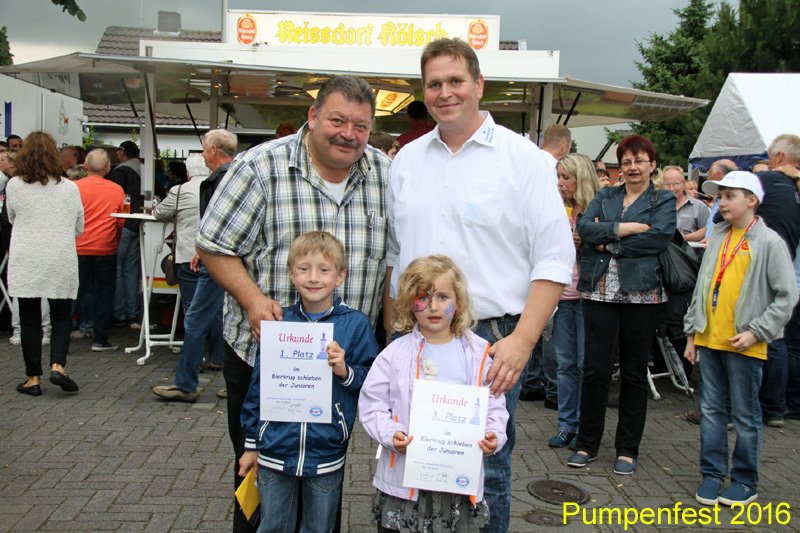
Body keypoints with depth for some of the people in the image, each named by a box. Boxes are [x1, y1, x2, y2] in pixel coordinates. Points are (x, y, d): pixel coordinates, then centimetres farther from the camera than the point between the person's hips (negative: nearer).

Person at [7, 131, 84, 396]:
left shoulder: (14, 185, -3)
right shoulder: (69, 188, -2)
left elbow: (12, 219, 12)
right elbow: (79, 228, 7)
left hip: (25, 264, 0)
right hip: (61, 263, 0)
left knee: (30, 320, 8)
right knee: (61, 317, 13)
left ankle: (33, 378, 12)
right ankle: (57, 366, -3)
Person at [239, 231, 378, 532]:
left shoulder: (356, 325, -8)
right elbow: (258, 385, 5)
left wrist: (345, 371, -23)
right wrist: (251, 444, 8)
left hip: (327, 455, -1)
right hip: (275, 451, 2)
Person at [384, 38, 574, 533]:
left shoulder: (523, 158, -3)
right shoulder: (407, 160, 12)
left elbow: (555, 260, -8)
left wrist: (522, 342, -18)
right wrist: (392, 333, 13)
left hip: (492, 340, -4)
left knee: (485, 470, 5)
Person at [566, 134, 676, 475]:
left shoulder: (664, 201, 7)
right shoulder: (605, 196, 15)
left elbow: (659, 236, -12)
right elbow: (584, 227, -2)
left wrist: (609, 242, -9)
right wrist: (624, 228, -13)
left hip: (642, 293, -2)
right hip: (600, 291, 2)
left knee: (634, 372, 7)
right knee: (595, 369, 2)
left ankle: (627, 449, 19)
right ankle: (587, 444, 16)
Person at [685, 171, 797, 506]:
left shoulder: (768, 242, -6)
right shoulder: (717, 239, 11)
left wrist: (756, 332, -13)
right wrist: (692, 333, 11)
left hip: (743, 344, -5)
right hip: (709, 339, 5)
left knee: (745, 414, 5)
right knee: (711, 409, 10)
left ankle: (745, 481, 18)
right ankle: (712, 474, 20)